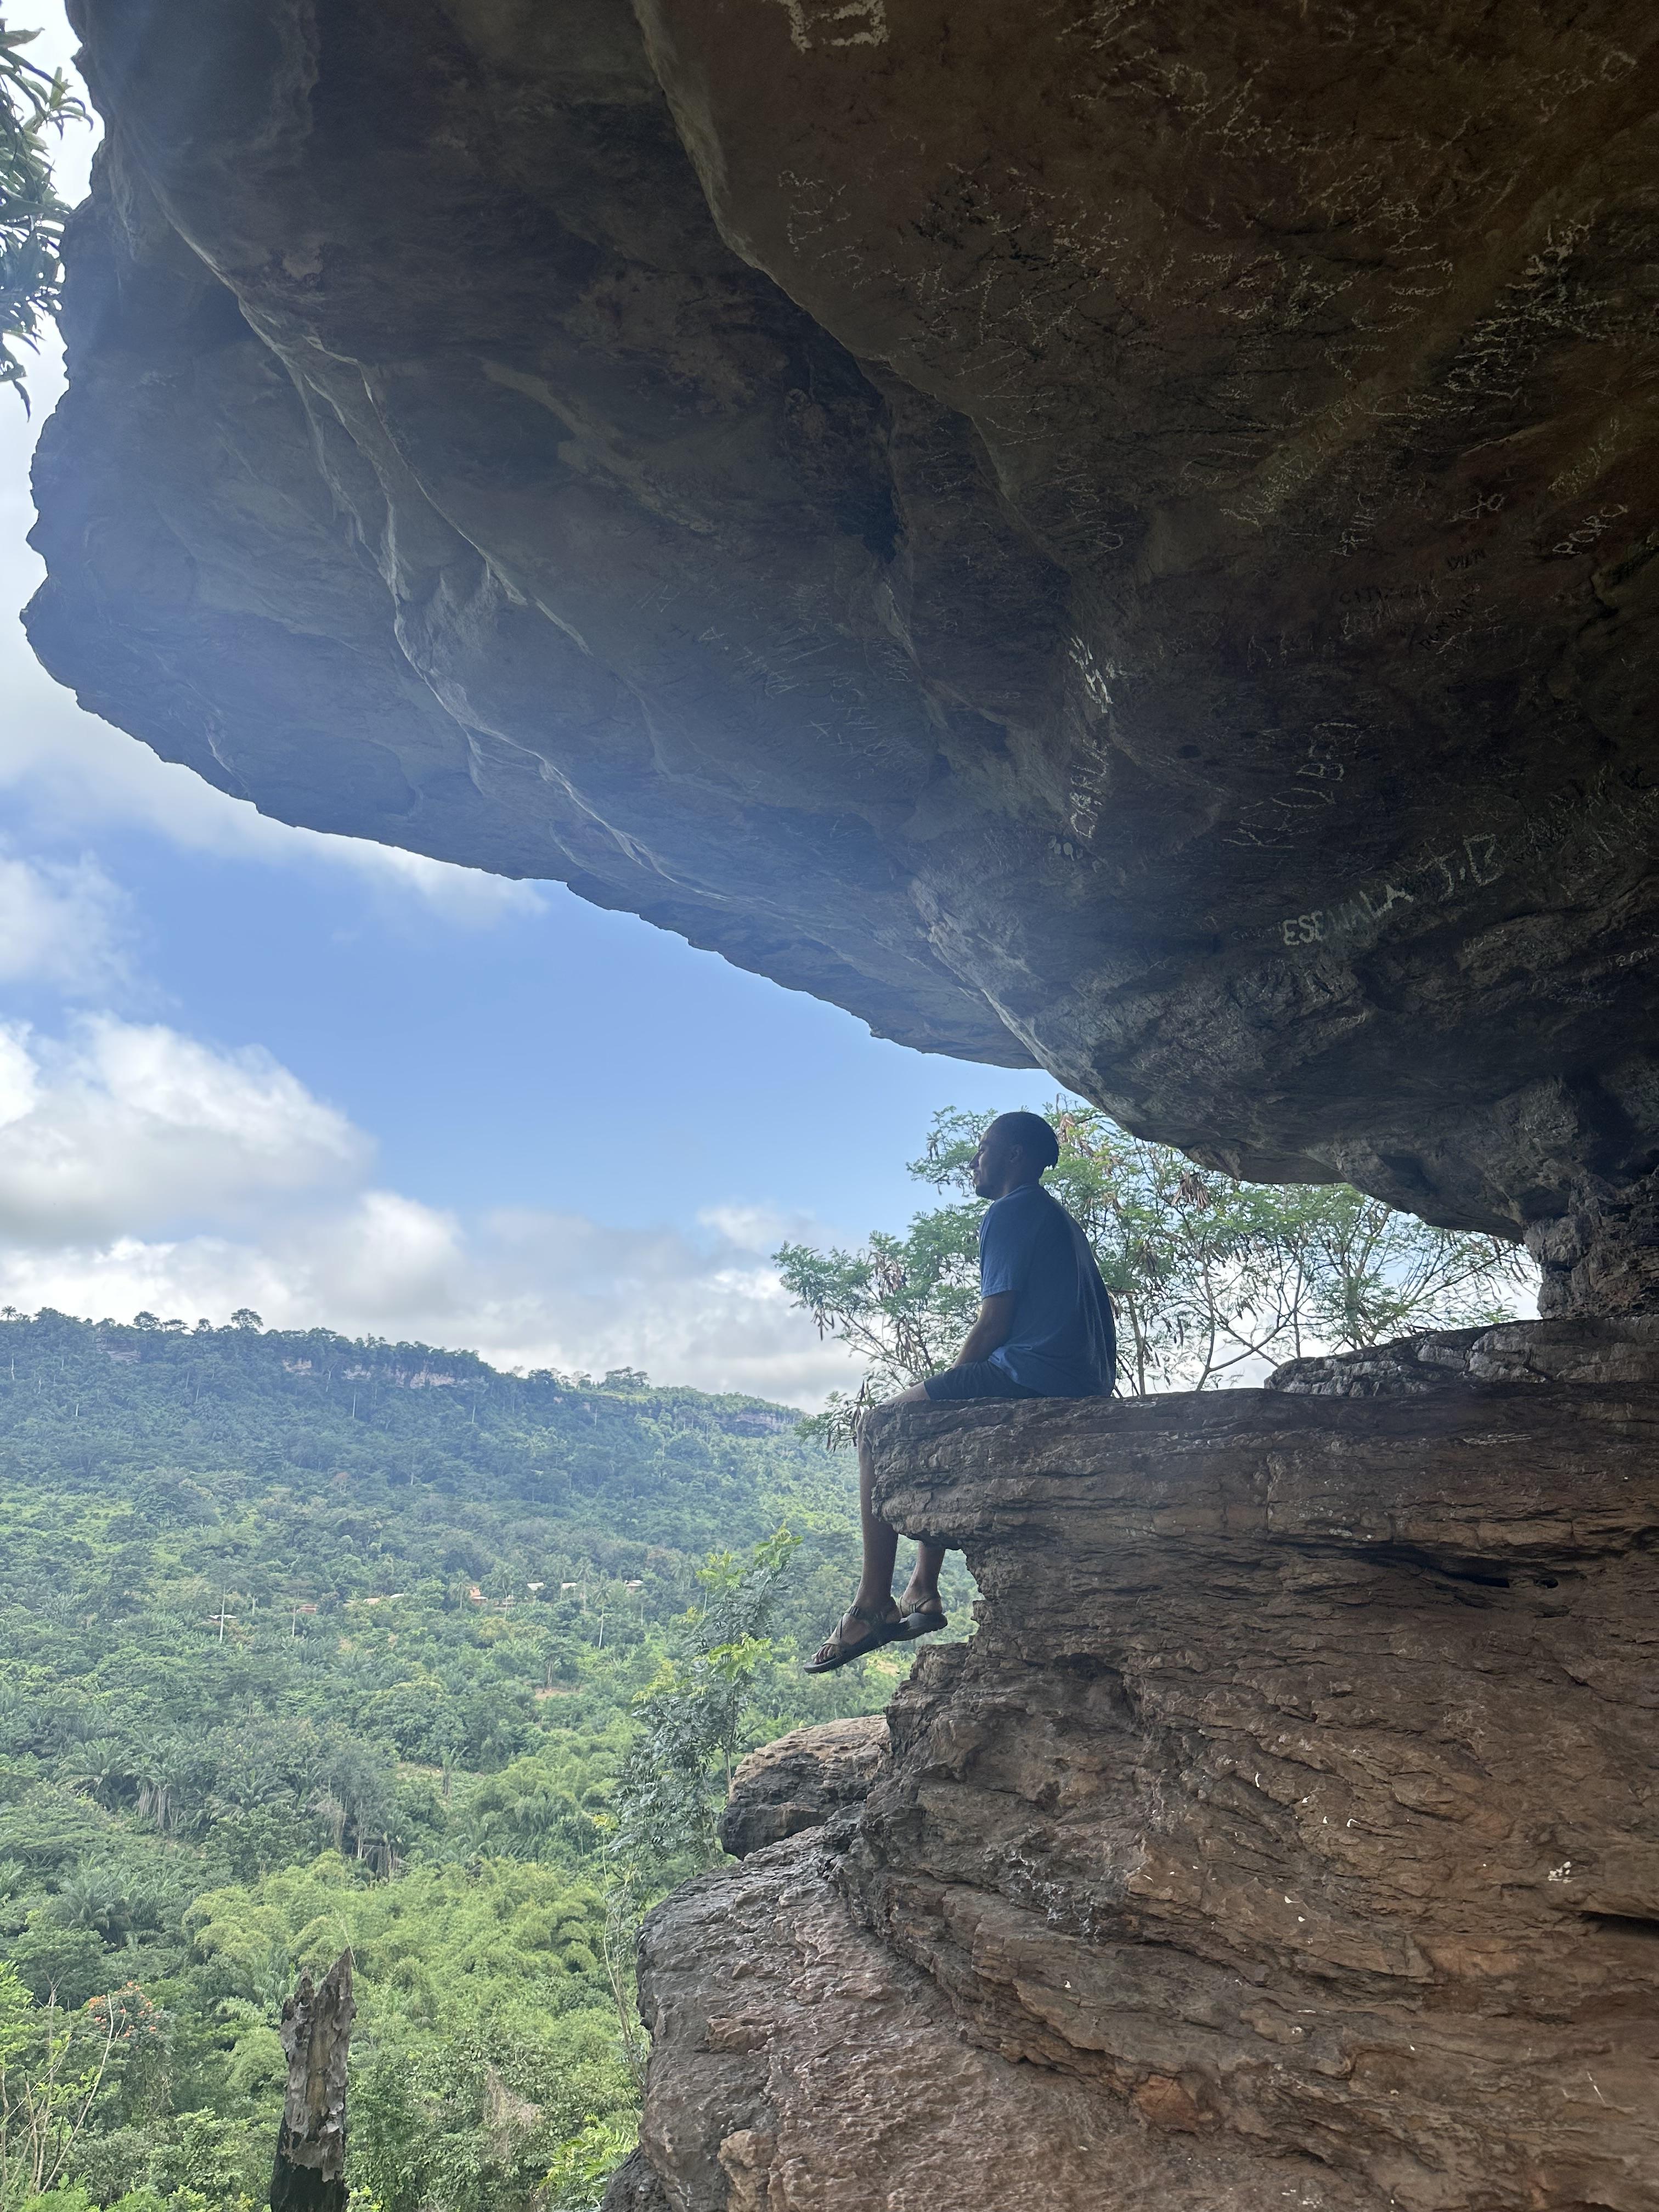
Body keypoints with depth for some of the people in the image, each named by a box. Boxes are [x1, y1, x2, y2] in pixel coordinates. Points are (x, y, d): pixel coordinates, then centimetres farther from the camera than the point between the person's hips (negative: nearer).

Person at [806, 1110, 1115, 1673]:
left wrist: (947, 1385, 1)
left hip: (1031, 1375, -10)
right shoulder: (1058, 1218, 25)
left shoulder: (1010, 1213, -5)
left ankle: (873, 1605, -9)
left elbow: (995, 1321, -12)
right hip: (1082, 1389, 10)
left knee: (878, 1429, -4)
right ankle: (922, 1593, 20)